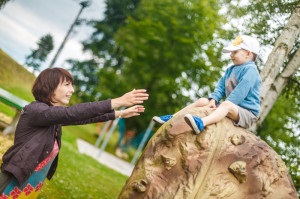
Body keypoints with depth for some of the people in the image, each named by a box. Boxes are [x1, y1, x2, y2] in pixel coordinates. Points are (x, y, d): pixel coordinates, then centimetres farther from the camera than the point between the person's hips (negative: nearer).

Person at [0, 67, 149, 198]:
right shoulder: (35, 110, -20)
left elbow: (83, 118, 14)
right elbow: (72, 113, -32)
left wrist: (120, 114, 10)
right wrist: (118, 101, -35)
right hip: (15, 185, -8)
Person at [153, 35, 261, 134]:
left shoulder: (250, 70, -12)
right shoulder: (230, 70, 20)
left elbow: (240, 92, -23)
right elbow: (221, 86, 11)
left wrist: (223, 105, -25)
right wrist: (213, 100, -7)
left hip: (247, 112, -9)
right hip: (231, 106, 9)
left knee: (227, 105, -40)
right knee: (202, 101, 7)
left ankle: (201, 123, -68)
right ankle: (172, 118, 3)